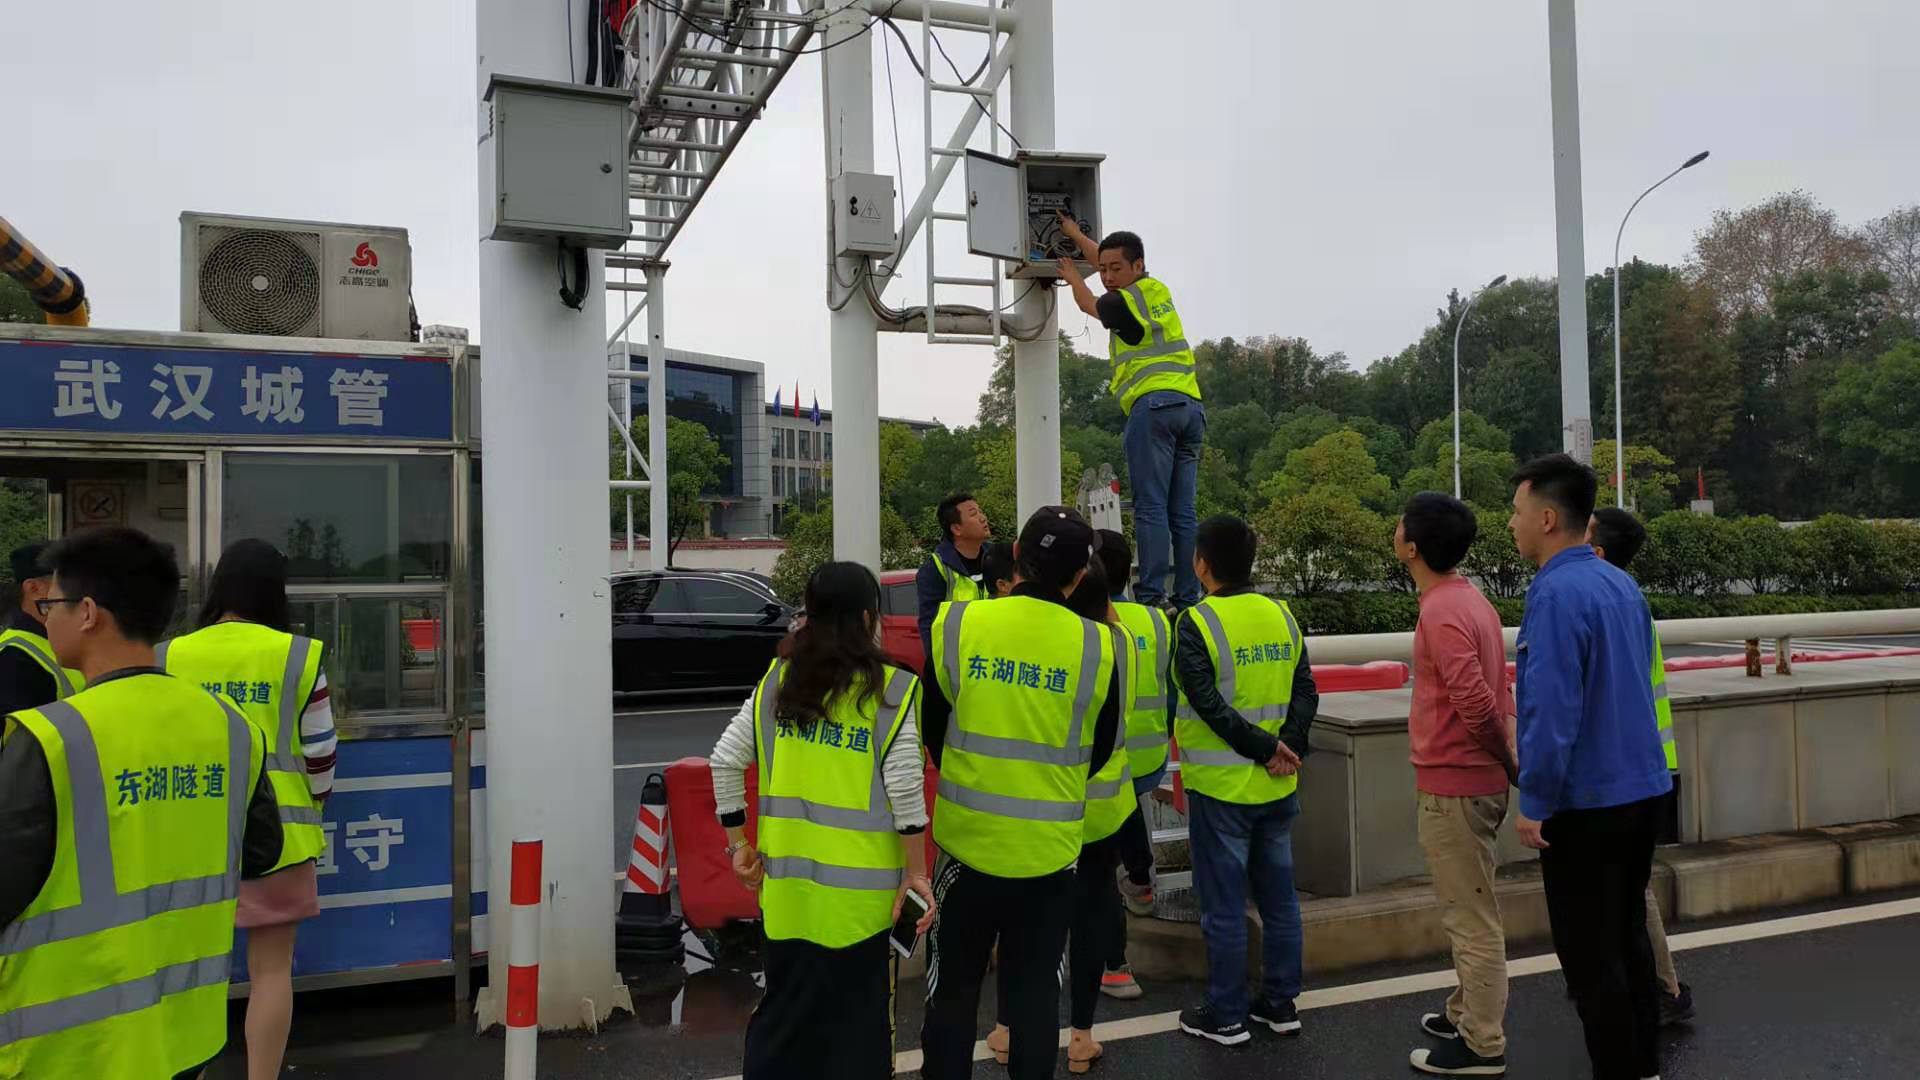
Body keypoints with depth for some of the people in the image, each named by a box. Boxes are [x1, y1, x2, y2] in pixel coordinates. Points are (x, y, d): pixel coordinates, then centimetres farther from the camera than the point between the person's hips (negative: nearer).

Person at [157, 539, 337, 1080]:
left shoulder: (169, 657, -1)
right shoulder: (298, 656, -7)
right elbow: (320, 750, -3)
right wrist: (313, 804, 16)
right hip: (275, 829, -2)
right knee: (271, 969, 5)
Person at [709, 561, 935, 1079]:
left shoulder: (778, 680, 3)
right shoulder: (892, 689, -9)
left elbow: (724, 761, 2)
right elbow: (904, 788, -13)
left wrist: (738, 843, 12)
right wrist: (916, 870, -4)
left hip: (786, 877, 4)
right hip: (858, 885, -4)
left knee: (785, 1005, 18)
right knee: (856, 1015, 10)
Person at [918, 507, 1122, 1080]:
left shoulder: (955, 623, -10)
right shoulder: (1097, 646, -11)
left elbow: (932, 727, 3)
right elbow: (1099, 751, 2)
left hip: (967, 836, 0)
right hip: (1050, 846, 0)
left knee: (954, 985, 15)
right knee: (1035, 986, 14)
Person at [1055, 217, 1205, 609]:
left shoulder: (1124, 302, -1)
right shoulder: (1159, 290, 21)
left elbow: (1088, 304, 23)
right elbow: (1105, 258, 37)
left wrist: (1073, 277, 42)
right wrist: (1076, 235, 49)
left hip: (1154, 404, -8)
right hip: (1192, 405, 8)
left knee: (1150, 507, -11)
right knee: (1182, 511, 4)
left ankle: (1151, 595, -17)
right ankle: (1188, 598, 1)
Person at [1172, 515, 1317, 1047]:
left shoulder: (1197, 623, -14)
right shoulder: (1282, 616, 4)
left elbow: (1210, 704, -21)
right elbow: (1306, 692, -1)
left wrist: (1263, 749, -16)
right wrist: (1288, 748, -9)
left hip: (1220, 786, -6)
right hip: (1278, 787, 6)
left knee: (1224, 905, 4)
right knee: (1279, 897, 15)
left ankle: (1226, 1016, 14)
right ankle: (1281, 1003, 25)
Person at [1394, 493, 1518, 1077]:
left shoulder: (1442, 612, -21)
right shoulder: (1469, 599, 10)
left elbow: (1478, 705, -26)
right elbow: (1498, 695, 12)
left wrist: (1512, 767, -12)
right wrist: (1512, 760, 9)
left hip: (1453, 786, -10)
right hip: (1471, 781, 10)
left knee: (1471, 918, 1)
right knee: (1470, 912, 21)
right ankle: (1467, 1014, 35)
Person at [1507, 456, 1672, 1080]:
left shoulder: (1557, 594, -20)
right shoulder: (1623, 586, 6)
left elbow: (1552, 712, -24)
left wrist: (1534, 805, -16)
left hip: (1585, 804, -9)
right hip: (1641, 790, 9)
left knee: (1591, 958, 4)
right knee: (1628, 939, 20)